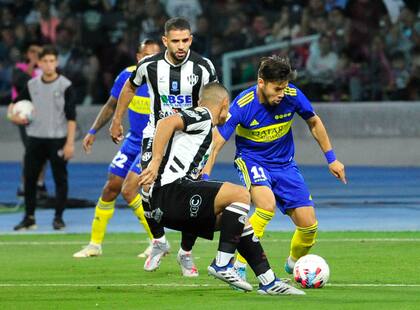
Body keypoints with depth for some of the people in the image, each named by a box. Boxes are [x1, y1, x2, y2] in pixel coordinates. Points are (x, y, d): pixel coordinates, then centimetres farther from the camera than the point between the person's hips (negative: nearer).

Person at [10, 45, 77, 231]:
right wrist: (14, 116, -3)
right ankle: (29, 218, 11)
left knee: (60, 178, -1)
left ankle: (58, 218, 8)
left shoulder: (65, 86, -4)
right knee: (29, 178, 2)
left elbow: (71, 117, -7)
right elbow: (16, 104, 20)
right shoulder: (32, 85, 7)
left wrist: (70, 142, -13)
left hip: (58, 140, -3)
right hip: (35, 139, 4)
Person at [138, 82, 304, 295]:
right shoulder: (203, 116, -2)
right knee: (241, 195, -18)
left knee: (240, 218, 13)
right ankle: (222, 265, -15)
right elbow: (166, 123, -20)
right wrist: (156, 162, -25)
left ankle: (268, 281, 10)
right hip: (168, 191, -10)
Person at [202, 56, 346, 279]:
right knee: (267, 206, -34)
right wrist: (204, 179, -32)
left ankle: (294, 263, 30)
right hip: (251, 159, -4)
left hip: (284, 164, 4)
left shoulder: (292, 95, -16)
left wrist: (331, 159, 8)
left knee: (309, 225, -3)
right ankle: (240, 265, -22)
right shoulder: (242, 105, -26)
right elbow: (216, 143, -23)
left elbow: (314, 123, 4)